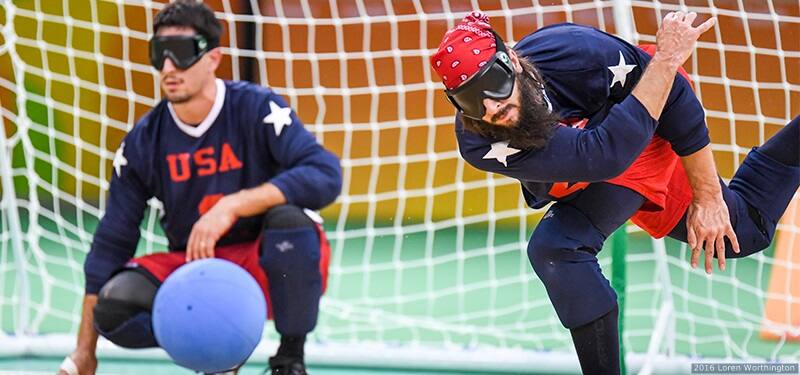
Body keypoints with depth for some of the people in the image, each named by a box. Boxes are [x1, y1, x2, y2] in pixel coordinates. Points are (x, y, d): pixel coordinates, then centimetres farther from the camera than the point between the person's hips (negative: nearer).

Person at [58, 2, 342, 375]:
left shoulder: (256, 108, -14)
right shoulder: (143, 141, -4)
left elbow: (326, 175, -28)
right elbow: (111, 243, 1)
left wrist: (231, 205, -36)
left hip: (267, 263, -2)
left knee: (289, 218, -35)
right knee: (114, 307, -25)